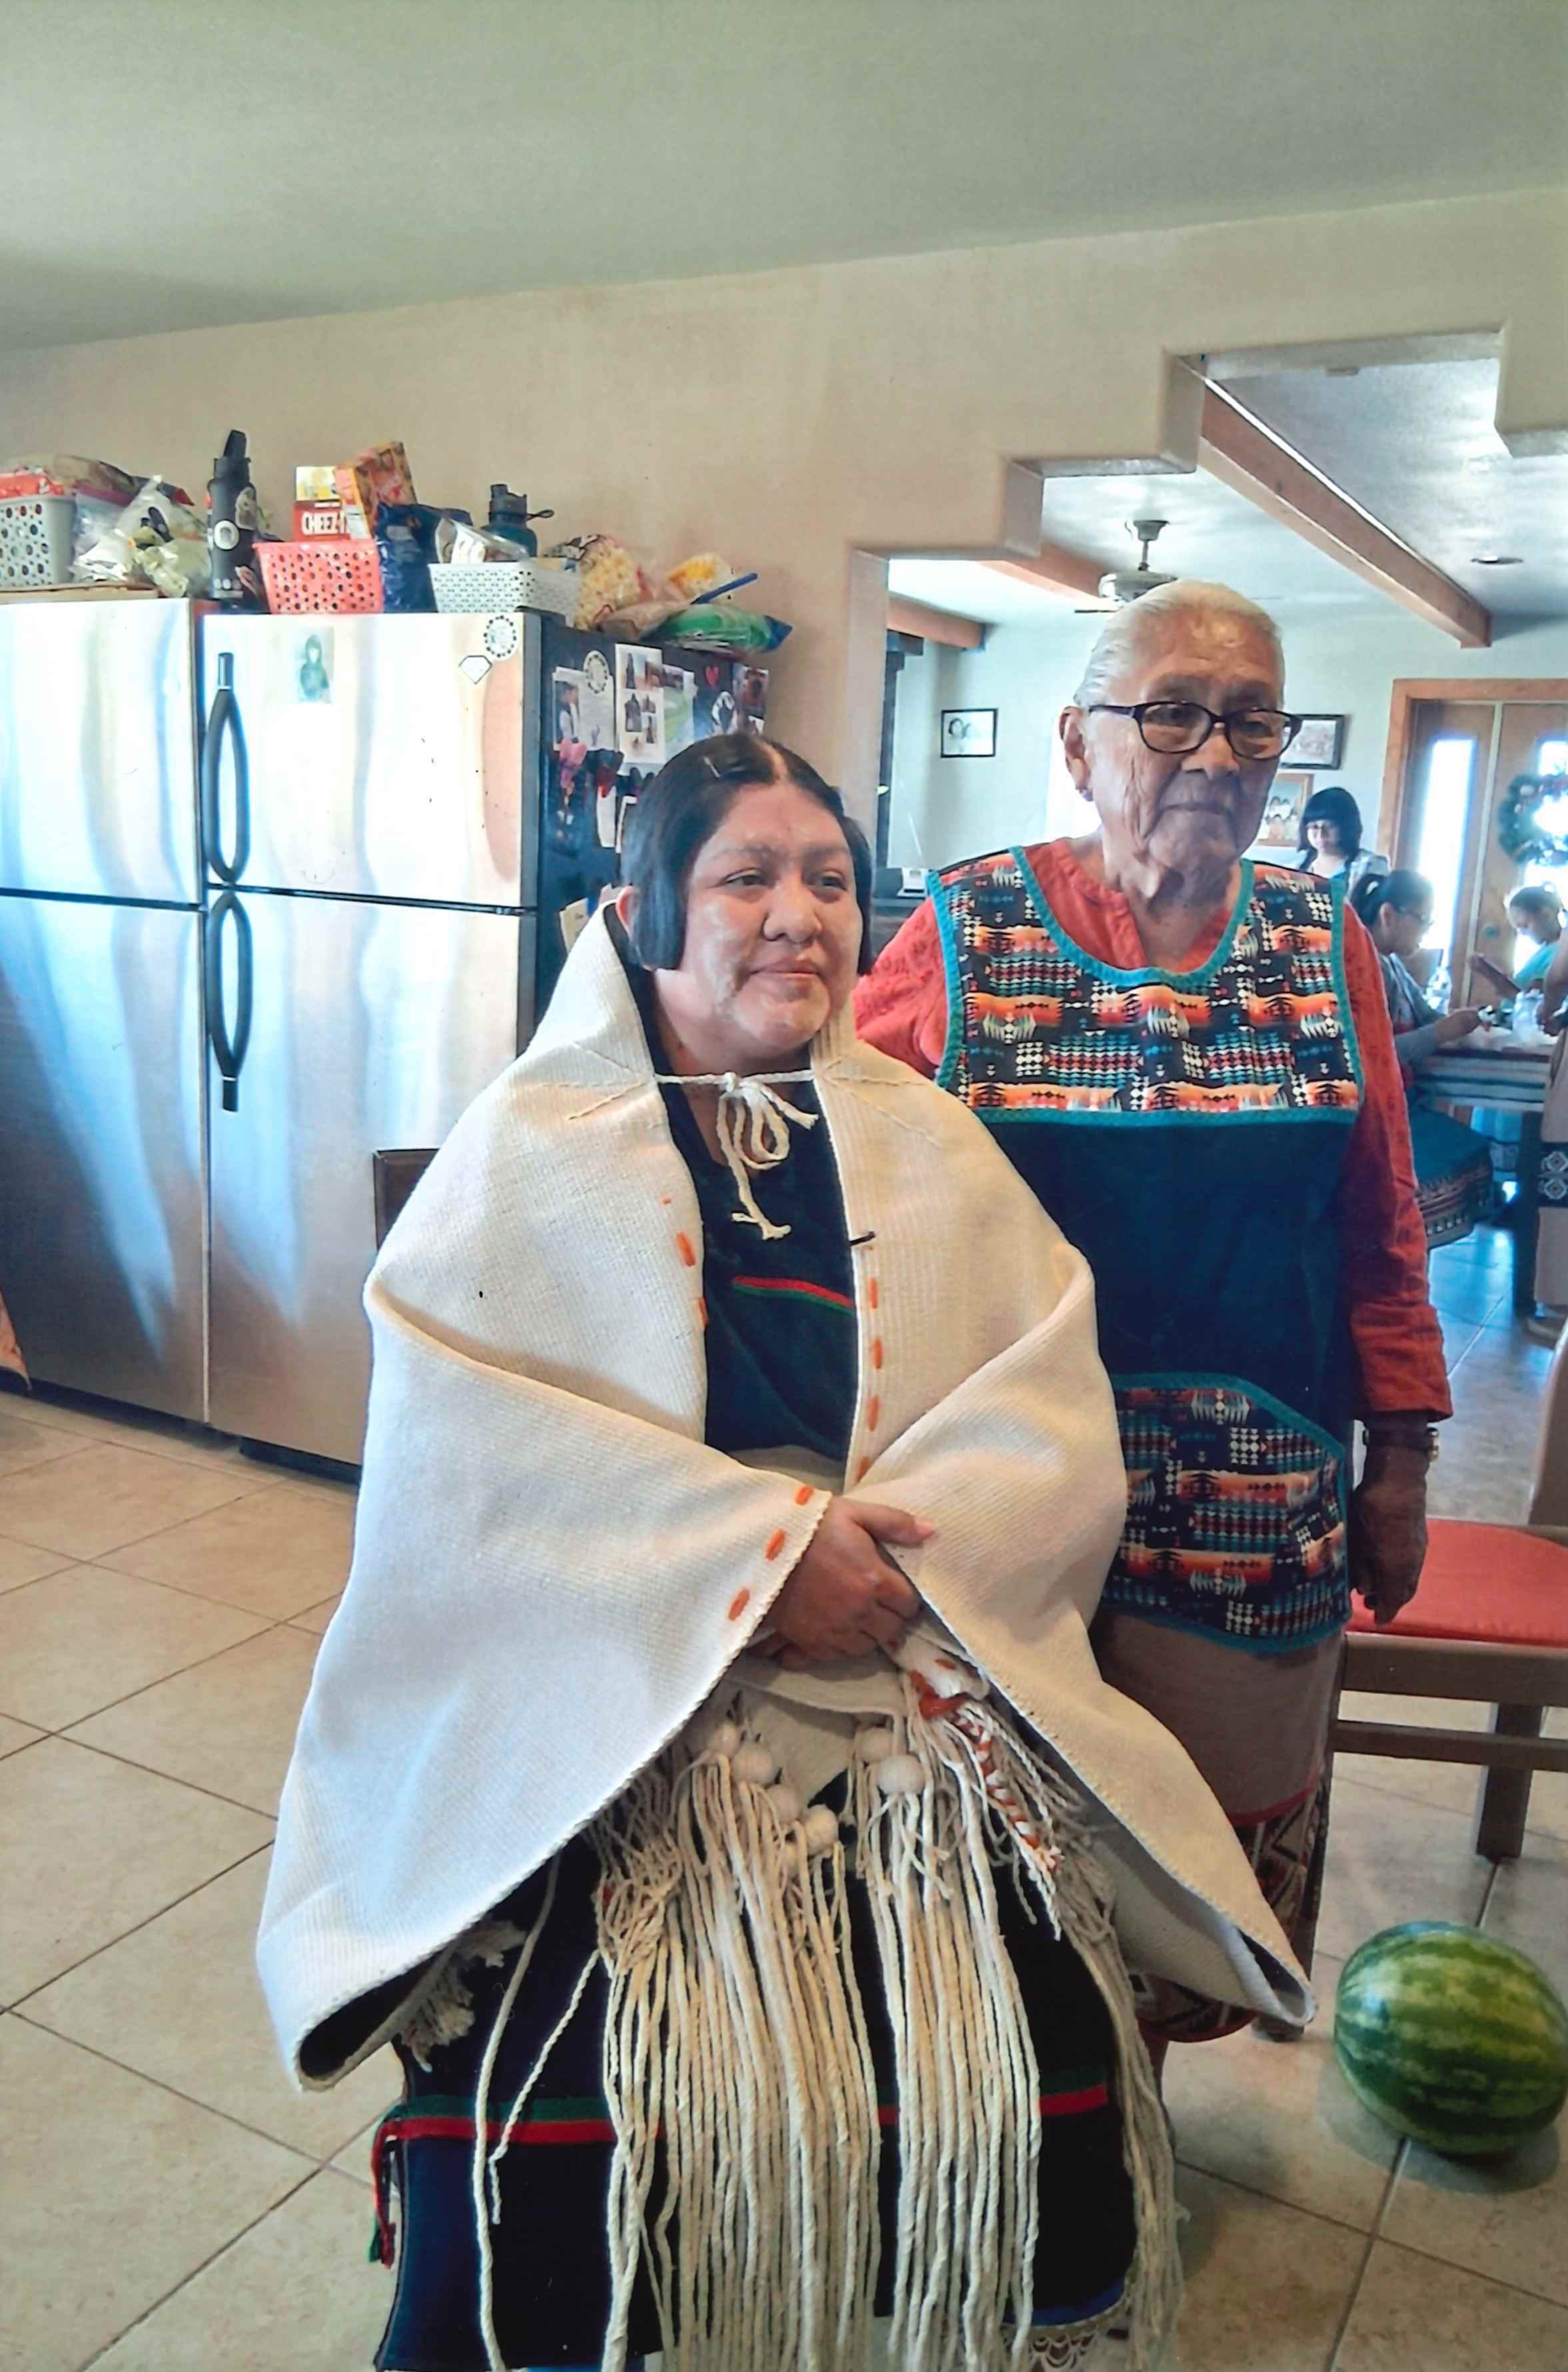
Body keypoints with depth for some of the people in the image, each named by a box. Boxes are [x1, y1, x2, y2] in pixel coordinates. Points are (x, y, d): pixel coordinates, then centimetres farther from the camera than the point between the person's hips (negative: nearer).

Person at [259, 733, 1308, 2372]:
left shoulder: (929, 1149, 13)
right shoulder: (533, 1146, 5)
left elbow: (1055, 1424, 4)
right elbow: (456, 1432, -8)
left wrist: (885, 1553, -14)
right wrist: (761, 1541, -15)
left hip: (910, 1671, 2)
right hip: (604, 1686, -2)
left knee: (1028, 2056, -17)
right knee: (544, 2088, -21)